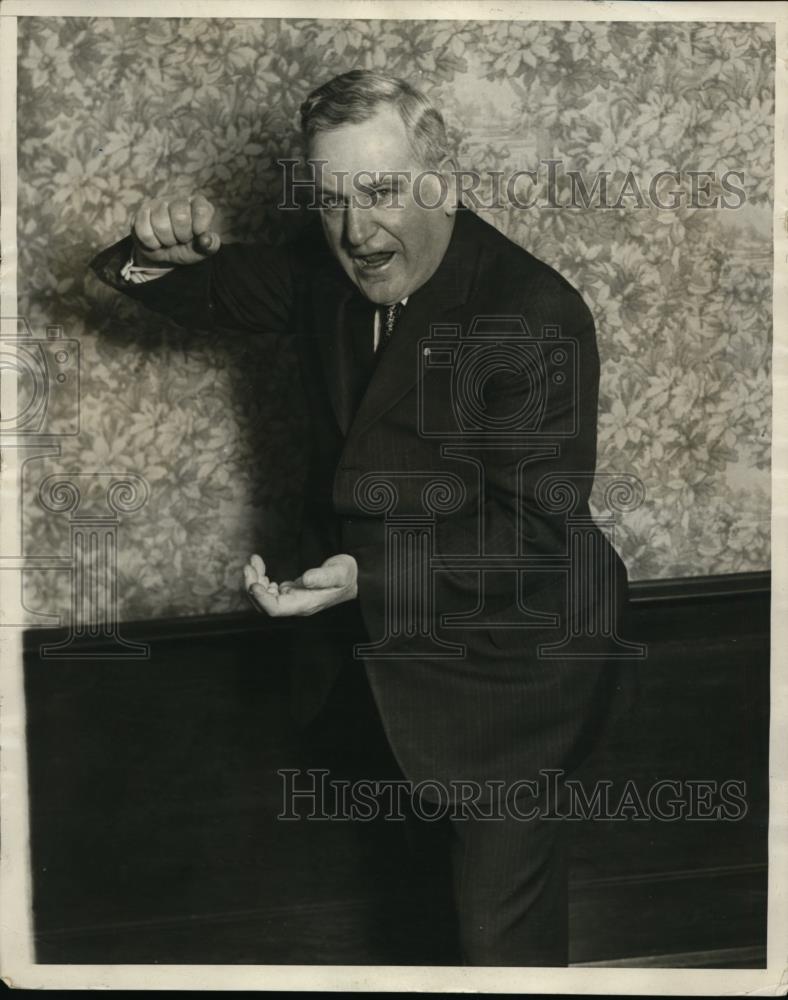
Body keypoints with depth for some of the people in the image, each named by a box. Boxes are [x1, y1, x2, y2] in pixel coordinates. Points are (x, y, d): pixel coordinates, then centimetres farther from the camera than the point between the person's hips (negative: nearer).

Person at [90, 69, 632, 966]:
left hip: (502, 670, -6)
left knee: (502, 934, 6)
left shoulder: (535, 320, -24)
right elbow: (224, 293, 15)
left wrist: (369, 579, -35)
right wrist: (168, 254, -10)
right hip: (367, 637, 6)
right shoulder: (325, 273, -3)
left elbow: (539, 533, -25)